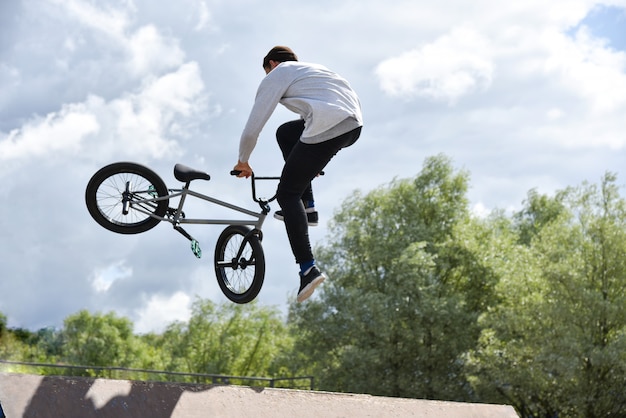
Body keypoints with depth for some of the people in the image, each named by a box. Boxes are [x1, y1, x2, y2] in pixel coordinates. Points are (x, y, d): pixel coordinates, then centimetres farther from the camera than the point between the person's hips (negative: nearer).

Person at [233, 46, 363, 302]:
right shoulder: (313, 69, 35)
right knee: (286, 133, 30)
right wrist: (315, 161, 48)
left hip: (327, 130, -8)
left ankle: (308, 269, -7)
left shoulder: (276, 75, 12)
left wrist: (243, 161, 27)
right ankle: (307, 206, 25)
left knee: (287, 194, 6)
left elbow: (252, 129, 10)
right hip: (355, 126, 8)